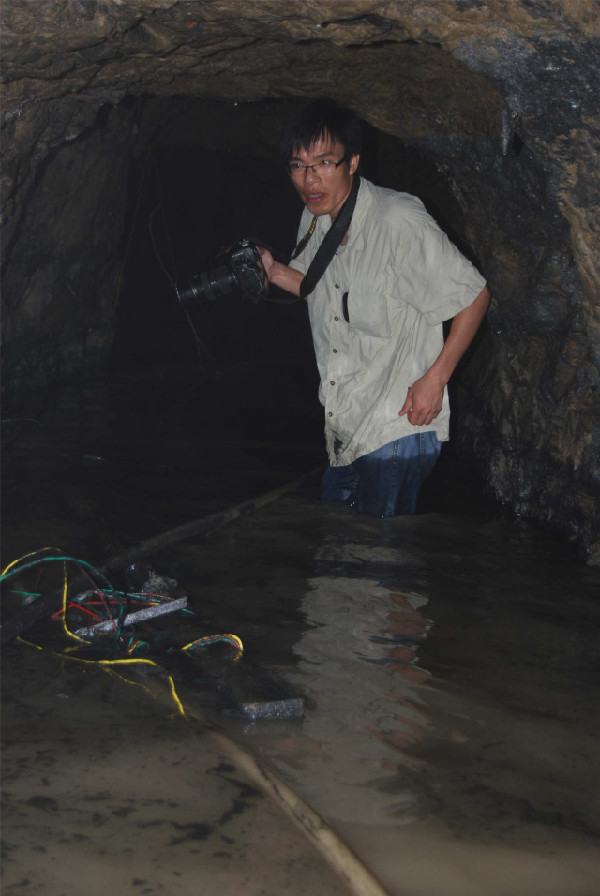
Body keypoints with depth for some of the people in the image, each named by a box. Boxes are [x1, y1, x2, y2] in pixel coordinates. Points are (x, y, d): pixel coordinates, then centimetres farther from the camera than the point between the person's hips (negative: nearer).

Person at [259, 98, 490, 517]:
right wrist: (275, 272, 5)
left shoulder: (398, 220, -19)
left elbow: (474, 294, -14)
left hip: (398, 428, -8)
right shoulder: (315, 220, 6)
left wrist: (435, 378, -16)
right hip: (342, 428, 8)